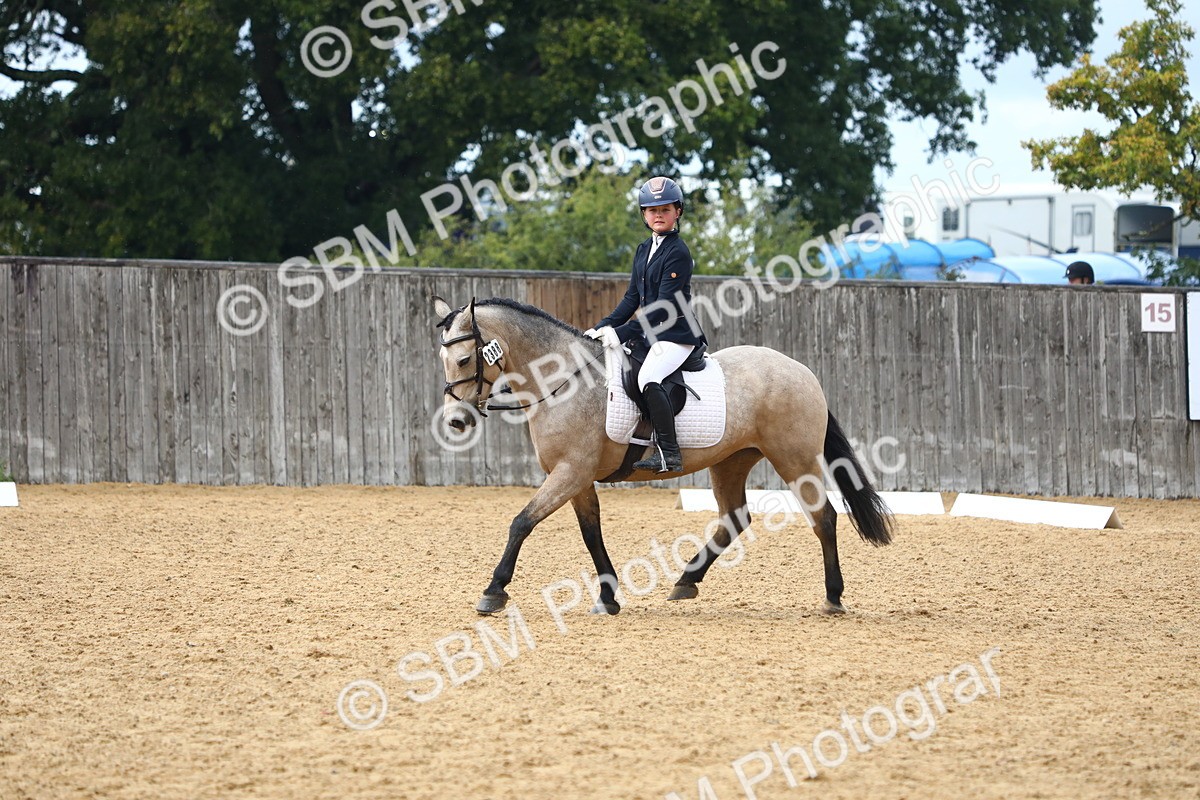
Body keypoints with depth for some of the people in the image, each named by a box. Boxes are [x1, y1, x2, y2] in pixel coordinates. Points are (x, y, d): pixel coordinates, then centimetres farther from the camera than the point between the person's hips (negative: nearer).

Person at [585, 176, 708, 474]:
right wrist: (603, 327, 2)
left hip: (676, 334, -10)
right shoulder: (643, 251, 15)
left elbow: (663, 309, -18)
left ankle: (668, 453, -32)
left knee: (648, 378, -32)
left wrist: (622, 332, -23)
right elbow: (632, 299, 16)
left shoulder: (678, 253, -12)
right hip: (649, 333, 10)